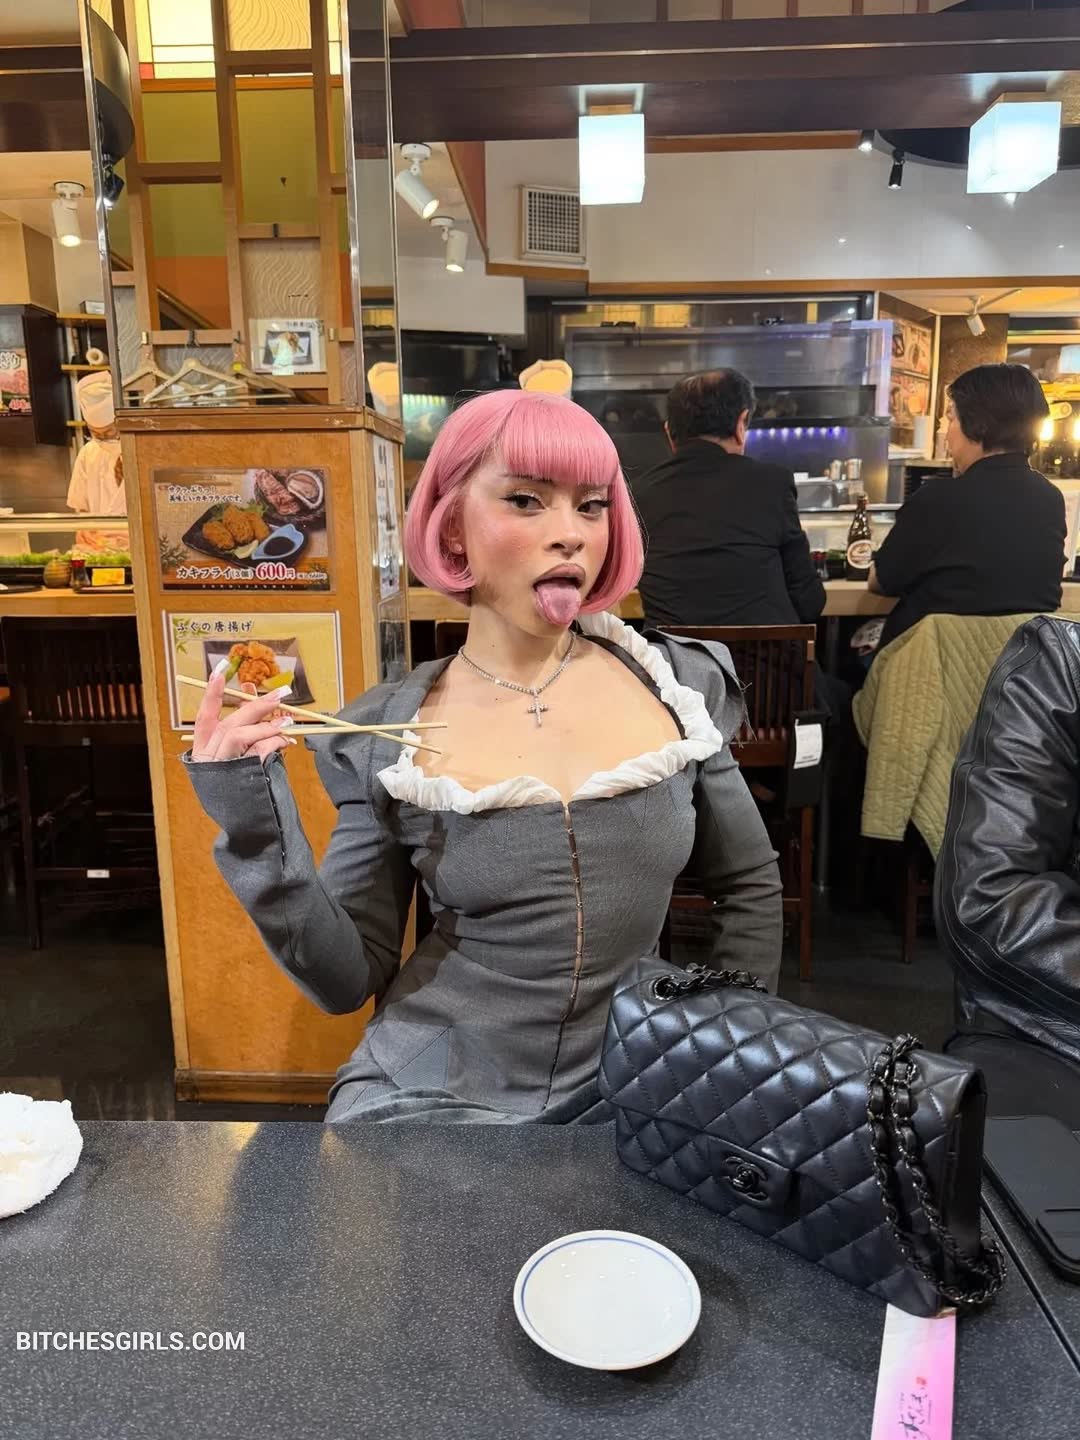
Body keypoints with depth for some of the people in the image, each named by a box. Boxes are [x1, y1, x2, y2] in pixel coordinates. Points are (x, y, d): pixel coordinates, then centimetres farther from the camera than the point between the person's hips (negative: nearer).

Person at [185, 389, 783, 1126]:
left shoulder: (677, 688, -7)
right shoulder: (386, 737, -10)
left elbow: (751, 886, 8)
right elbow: (349, 981, -6)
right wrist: (259, 841, -19)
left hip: (629, 1080, 1)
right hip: (433, 1090, 0)